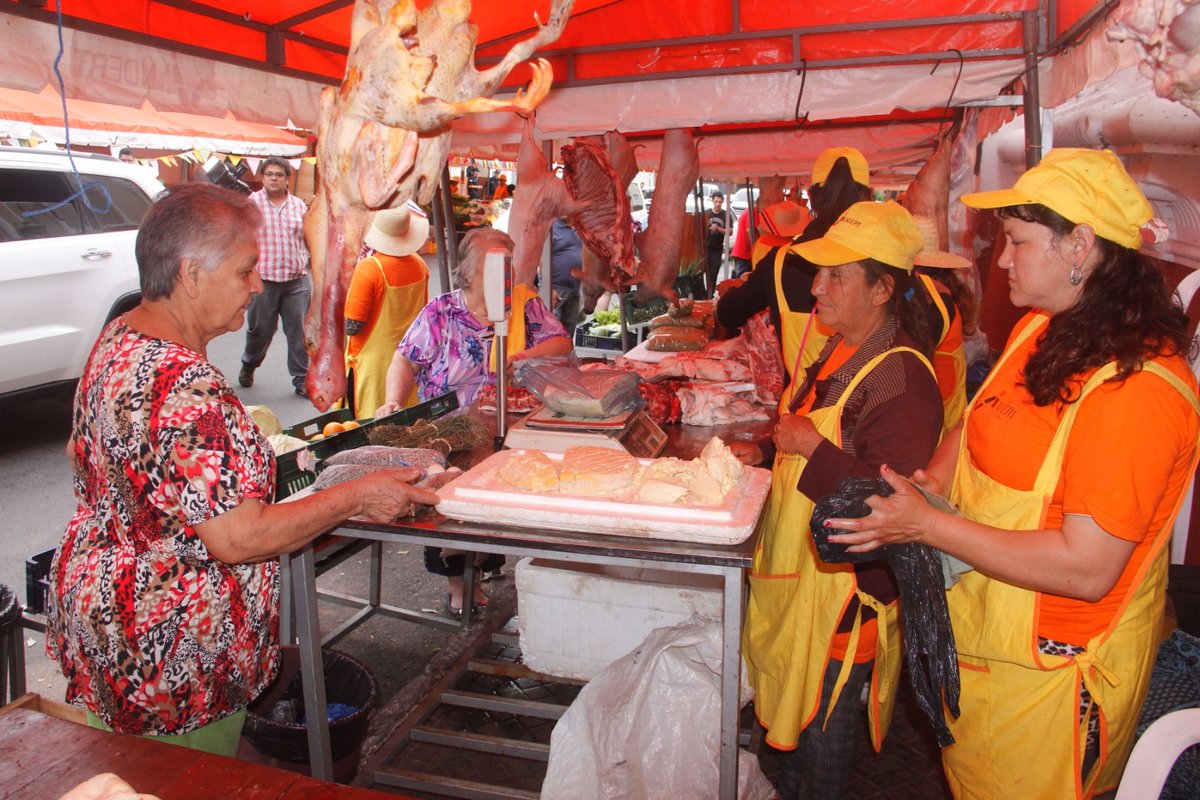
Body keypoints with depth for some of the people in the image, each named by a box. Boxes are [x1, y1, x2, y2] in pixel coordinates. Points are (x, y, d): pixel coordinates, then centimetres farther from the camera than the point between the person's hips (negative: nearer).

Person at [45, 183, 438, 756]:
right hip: (166, 656, -10)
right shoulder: (186, 387, -31)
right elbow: (238, 539, -30)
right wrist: (358, 497, -22)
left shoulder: (117, 338, 1)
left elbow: (79, 453, 15)